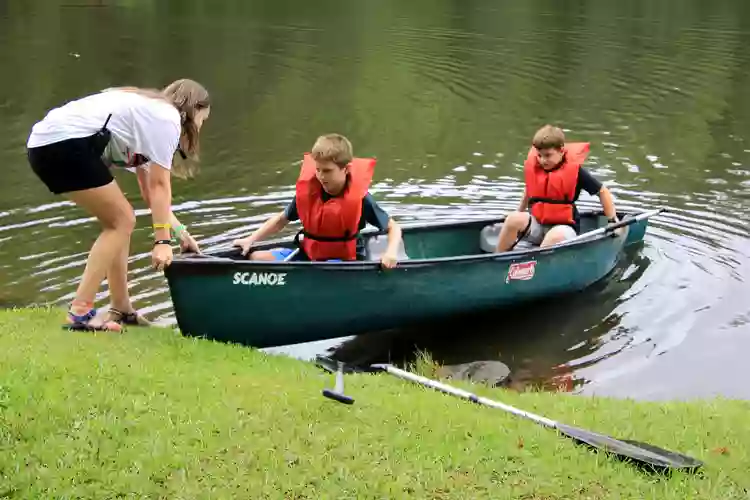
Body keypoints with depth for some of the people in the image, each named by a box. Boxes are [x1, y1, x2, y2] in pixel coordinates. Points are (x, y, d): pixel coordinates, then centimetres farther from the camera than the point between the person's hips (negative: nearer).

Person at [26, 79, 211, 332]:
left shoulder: (146, 113, 29)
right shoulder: (168, 117, 0)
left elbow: (148, 189, 29)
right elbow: (159, 185, -5)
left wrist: (179, 230, 27)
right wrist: (163, 240, -6)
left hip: (44, 144, 10)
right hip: (65, 143, -10)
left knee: (119, 220, 16)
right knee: (121, 221, -2)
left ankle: (121, 309, 21)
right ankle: (80, 312, -8)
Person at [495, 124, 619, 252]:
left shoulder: (574, 171, -9)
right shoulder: (532, 167, 2)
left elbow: (602, 191, -1)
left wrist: (613, 221, -2)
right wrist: (519, 214, 31)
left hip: (564, 227, -4)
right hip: (537, 225, 4)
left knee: (556, 236, -39)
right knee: (514, 219, -27)